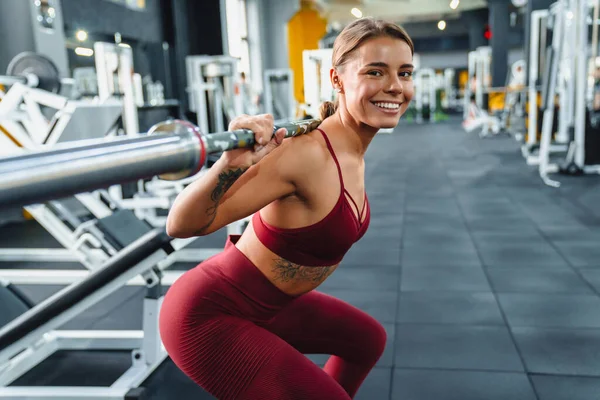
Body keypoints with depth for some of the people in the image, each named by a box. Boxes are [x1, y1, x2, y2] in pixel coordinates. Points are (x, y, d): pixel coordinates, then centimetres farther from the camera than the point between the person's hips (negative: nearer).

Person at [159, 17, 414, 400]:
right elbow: (183, 225, -34)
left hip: (266, 305, 9)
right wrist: (231, 163, -47)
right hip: (210, 315, -9)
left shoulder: (351, 148, -4)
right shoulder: (306, 154, -31)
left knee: (368, 338, 25)